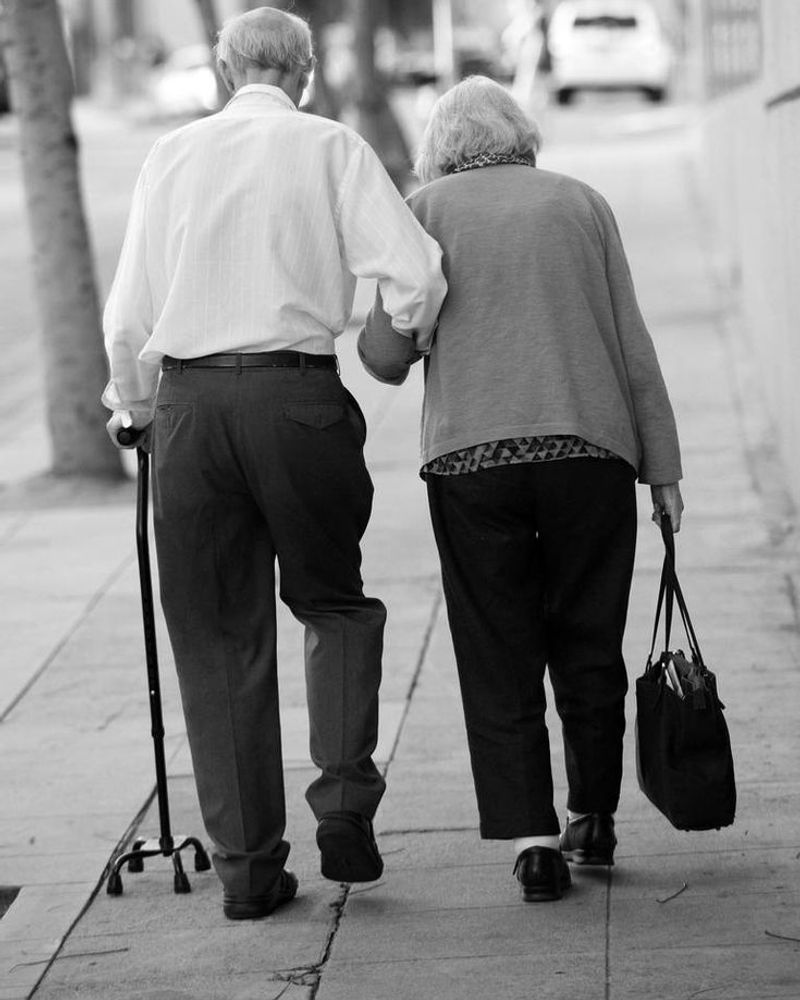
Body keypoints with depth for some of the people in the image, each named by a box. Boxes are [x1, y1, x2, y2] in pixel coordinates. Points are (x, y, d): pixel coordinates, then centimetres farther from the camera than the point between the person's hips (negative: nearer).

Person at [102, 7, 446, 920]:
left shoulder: (171, 155, 10)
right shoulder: (331, 148, 3)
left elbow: (128, 314, 9)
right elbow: (415, 273, -7)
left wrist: (133, 403, 26)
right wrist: (408, 342, 14)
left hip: (190, 401, 2)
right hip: (297, 396, -2)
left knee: (218, 636, 7)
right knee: (335, 603, 17)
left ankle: (247, 865, 8)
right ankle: (344, 796, -2)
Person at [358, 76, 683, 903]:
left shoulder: (428, 210, 6)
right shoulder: (579, 202, 11)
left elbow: (383, 350, -1)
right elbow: (632, 344, 8)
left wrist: (402, 353, 22)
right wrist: (662, 466, 10)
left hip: (471, 455, -1)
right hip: (591, 448, 2)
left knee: (498, 656, 4)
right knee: (589, 644, 14)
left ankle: (530, 838, -3)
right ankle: (593, 818, 23)